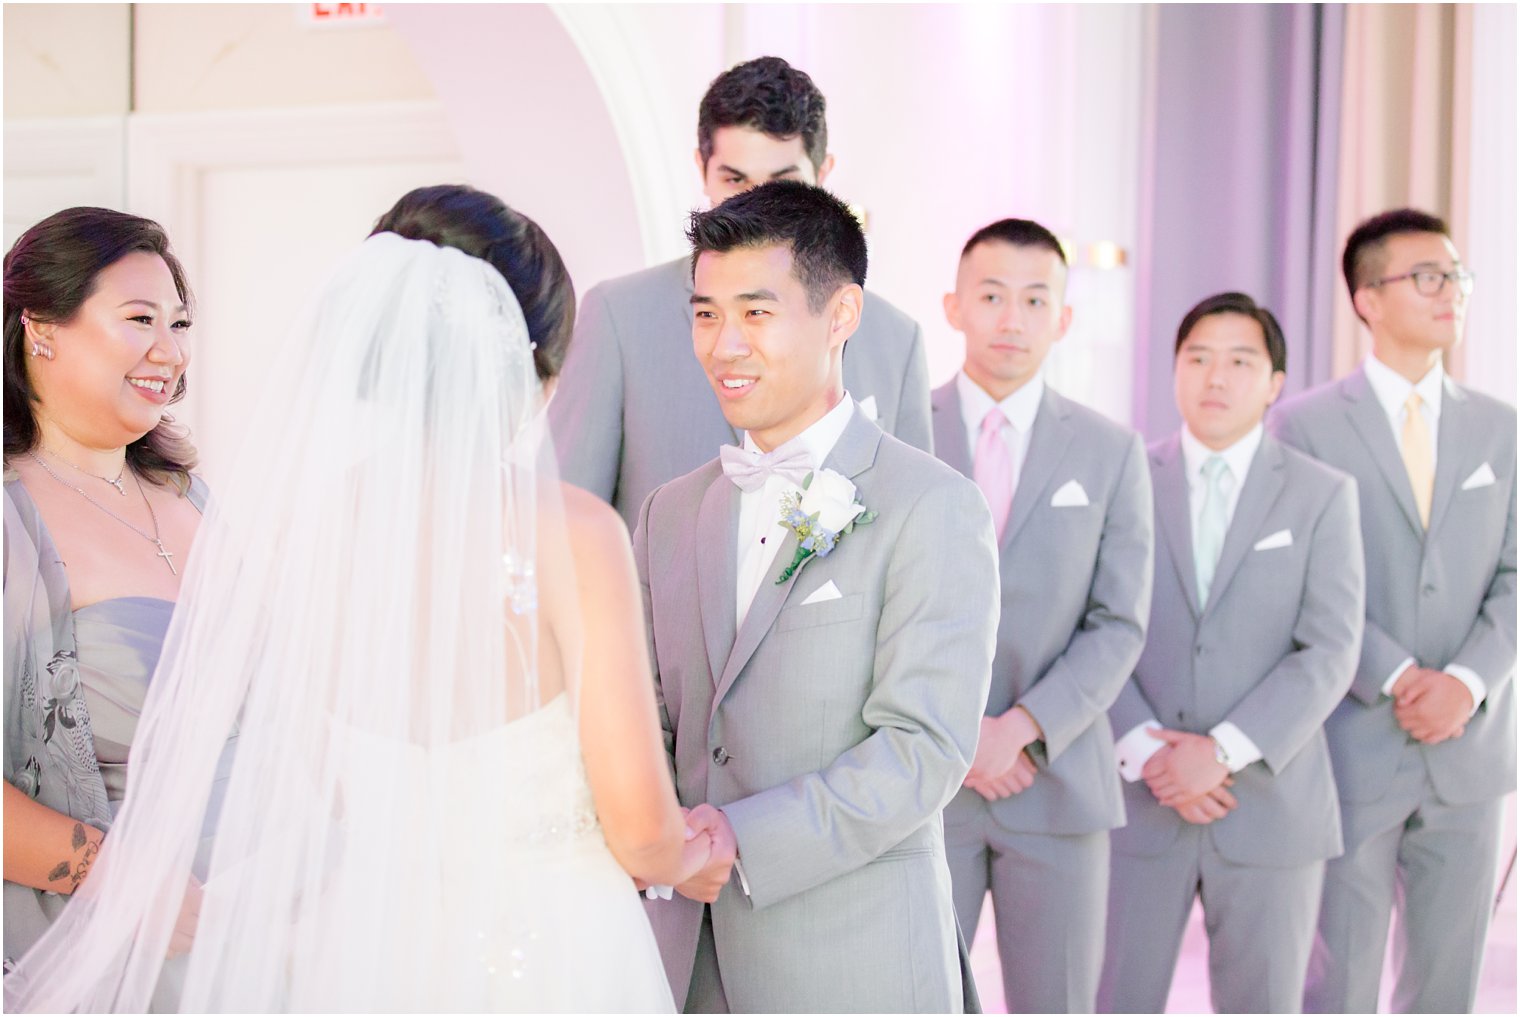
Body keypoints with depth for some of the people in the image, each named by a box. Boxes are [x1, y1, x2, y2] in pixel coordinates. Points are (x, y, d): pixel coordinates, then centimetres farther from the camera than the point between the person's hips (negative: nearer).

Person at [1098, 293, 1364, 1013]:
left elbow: (1330, 651, -6)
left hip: (1270, 802, 0)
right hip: (1137, 798, 0)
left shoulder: (1322, 495, 3)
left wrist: (1224, 751, -15)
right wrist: (1143, 750, -14)